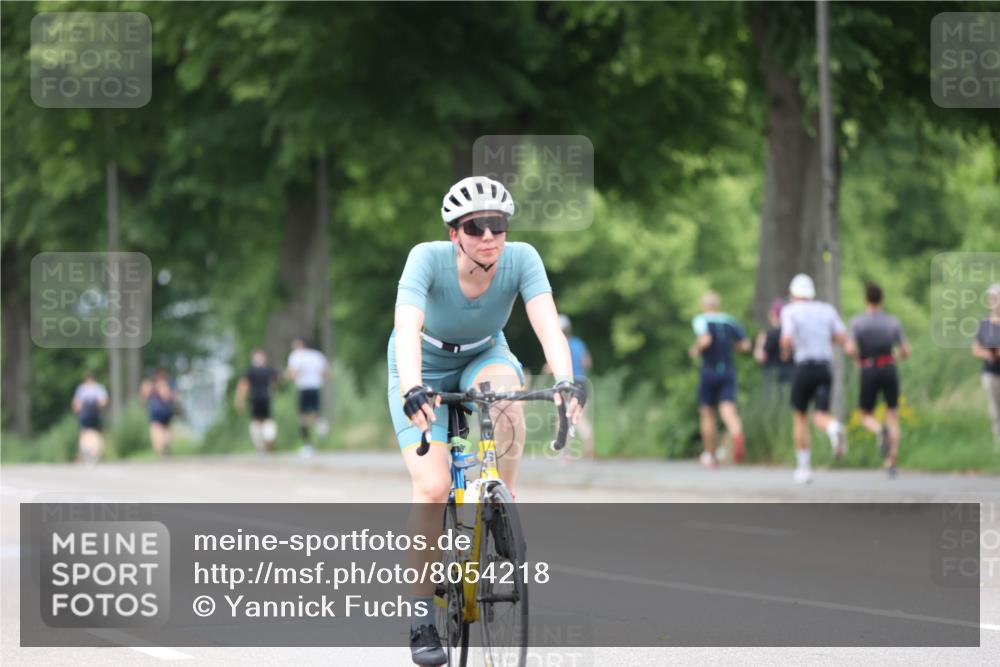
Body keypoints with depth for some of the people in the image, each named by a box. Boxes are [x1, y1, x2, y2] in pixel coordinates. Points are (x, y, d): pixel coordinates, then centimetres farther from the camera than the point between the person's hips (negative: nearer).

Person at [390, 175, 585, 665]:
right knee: (432, 486, -20)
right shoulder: (428, 259, -31)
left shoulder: (521, 259, -26)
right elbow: (407, 328, -44)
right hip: (425, 369, -2)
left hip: (483, 358, 2)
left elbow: (546, 322, -38)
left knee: (505, 391, -36)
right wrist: (412, 389, -61)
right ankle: (422, 616, -7)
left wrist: (565, 380, -55)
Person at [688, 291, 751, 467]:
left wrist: (696, 350, -3)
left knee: (707, 414, 12)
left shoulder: (701, 320, -4)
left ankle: (710, 455, 20)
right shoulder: (731, 322, 8)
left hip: (709, 371, -2)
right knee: (728, 410, -11)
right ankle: (737, 434, -44)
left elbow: (705, 340, -23)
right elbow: (745, 345, 3)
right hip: (728, 371, 2)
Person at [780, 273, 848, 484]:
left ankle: (803, 467, 15)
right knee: (820, 417, 0)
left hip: (804, 367, -2)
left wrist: (785, 351, 10)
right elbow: (842, 337, 2)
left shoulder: (790, 311, 0)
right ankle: (835, 429, -38)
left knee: (800, 417, 15)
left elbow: (787, 340, -13)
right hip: (825, 368, 2)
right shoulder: (827, 309, 11)